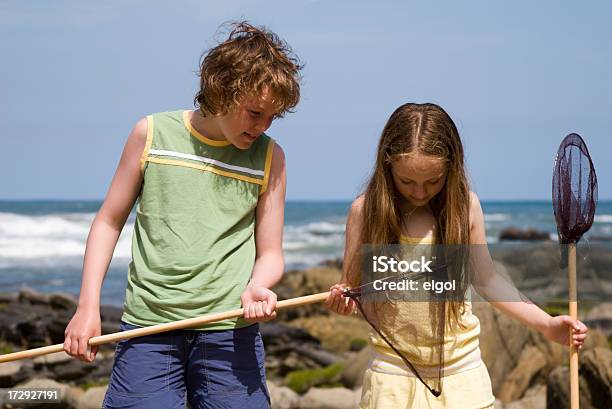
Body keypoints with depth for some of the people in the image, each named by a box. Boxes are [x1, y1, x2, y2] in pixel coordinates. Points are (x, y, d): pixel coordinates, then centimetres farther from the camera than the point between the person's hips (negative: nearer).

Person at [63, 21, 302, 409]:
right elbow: (110, 222, 9)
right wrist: (88, 307, 3)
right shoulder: (152, 133, 2)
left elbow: (270, 254, 7)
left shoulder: (269, 157, 4)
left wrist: (255, 289, -15)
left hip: (230, 332, 1)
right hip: (147, 323, 0)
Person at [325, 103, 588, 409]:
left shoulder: (465, 205, -3)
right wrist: (340, 301, -21)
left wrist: (547, 324, 2)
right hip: (393, 375, 0)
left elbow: (485, 280, 8)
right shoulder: (366, 210, -6)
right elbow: (353, 289, 1)